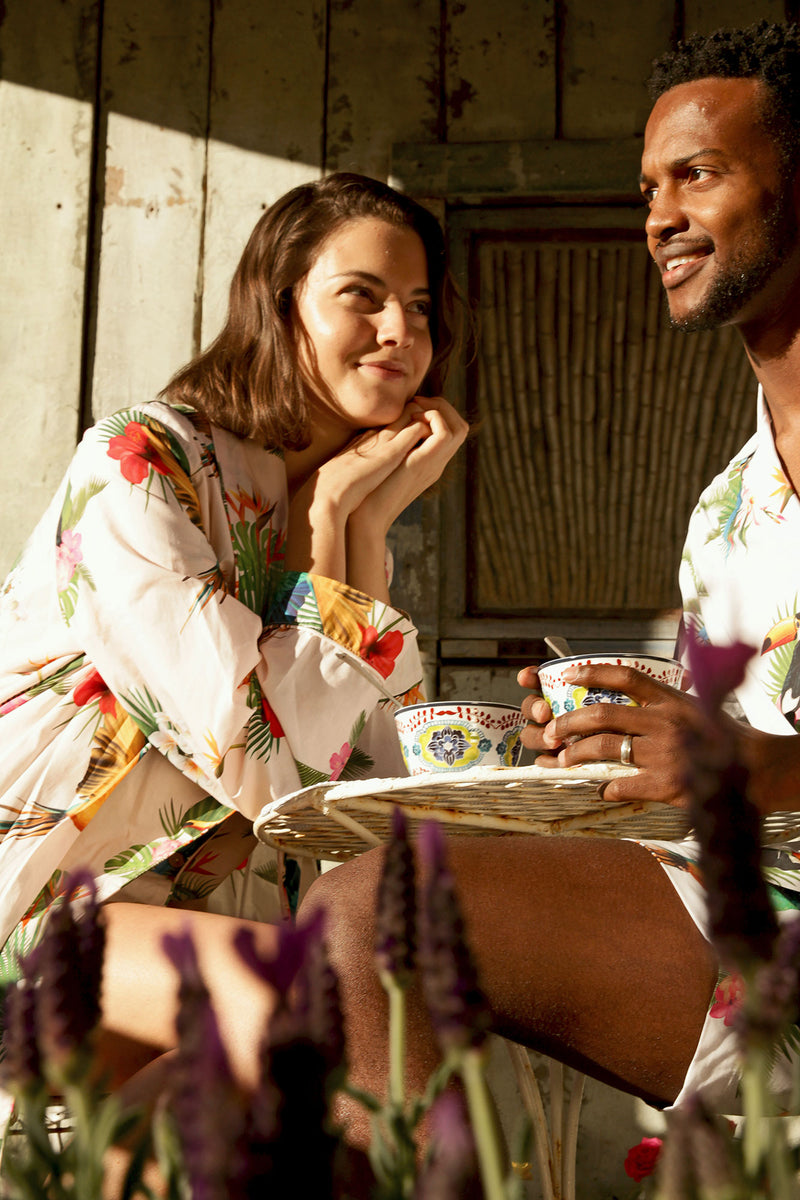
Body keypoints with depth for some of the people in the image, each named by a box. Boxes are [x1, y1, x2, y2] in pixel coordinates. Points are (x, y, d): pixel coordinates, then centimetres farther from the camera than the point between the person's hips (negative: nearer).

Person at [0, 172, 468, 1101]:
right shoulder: (137, 462, -12)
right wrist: (328, 516, -13)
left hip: (166, 914, 7)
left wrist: (373, 522, -6)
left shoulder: (340, 506, 12)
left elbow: (369, 797, -1)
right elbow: (259, 762, -23)